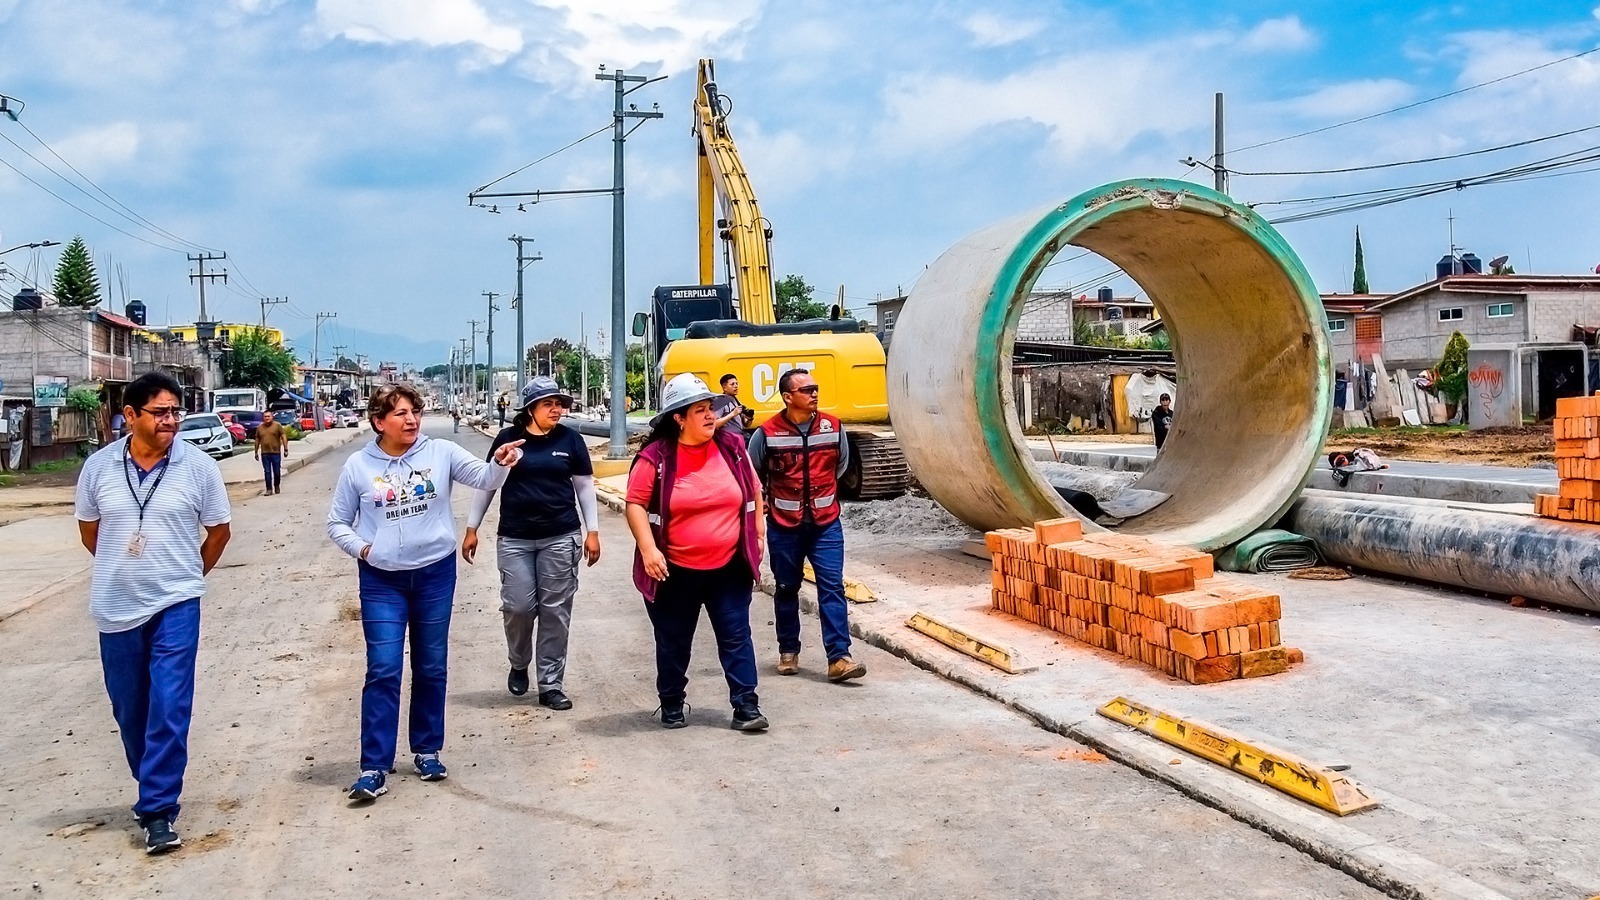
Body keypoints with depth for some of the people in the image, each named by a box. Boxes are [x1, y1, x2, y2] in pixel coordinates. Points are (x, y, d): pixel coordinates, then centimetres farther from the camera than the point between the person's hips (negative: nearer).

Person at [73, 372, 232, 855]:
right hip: (116, 607, 3)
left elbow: (218, 531, 5)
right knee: (128, 708, 14)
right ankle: (154, 787, 34)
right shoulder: (99, 466, -1)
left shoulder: (199, 466, -7)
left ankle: (157, 811, -2)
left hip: (176, 606, -3)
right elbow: (88, 530, 14)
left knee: (169, 707, -8)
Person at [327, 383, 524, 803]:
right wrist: (361, 548, -10)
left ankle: (427, 750, 27)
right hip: (381, 581, -1)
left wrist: (501, 462, -34)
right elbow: (337, 523, 7)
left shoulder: (440, 452, -4)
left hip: (436, 574, 1)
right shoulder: (359, 466, -3)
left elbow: (484, 478, -13)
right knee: (383, 670, -5)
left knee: (431, 668, 12)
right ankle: (374, 767, 2)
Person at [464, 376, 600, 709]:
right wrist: (472, 529, 6)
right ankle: (519, 665, 27)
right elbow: (487, 484, 8)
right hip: (515, 539, 0)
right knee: (518, 606, -3)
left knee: (555, 611, 3)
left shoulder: (570, 439, 2)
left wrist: (592, 531, 3)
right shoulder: (507, 439, 0)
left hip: (561, 538, 1)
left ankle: (551, 685, 12)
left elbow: (584, 486, 7)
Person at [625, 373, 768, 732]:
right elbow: (635, 503, -9)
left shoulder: (732, 447, 0)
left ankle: (746, 706, 10)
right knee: (673, 642, 12)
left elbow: (753, 491, 11)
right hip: (675, 571, -2)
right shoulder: (655, 457, -12)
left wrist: (758, 534, 10)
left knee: (736, 636, 4)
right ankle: (672, 705, 28)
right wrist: (648, 549, -18)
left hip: (729, 568, 2)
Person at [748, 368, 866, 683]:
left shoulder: (833, 428, -1)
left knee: (832, 588, -5)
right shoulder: (767, 433, -9)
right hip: (784, 526, -1)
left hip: (826, 524, 1)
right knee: (786, 589, 11)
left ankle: (838, 658, -6)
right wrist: (764, 503, 12)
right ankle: (788, 651, 27)